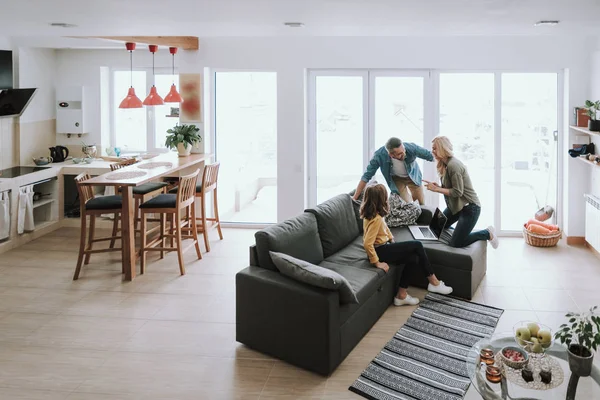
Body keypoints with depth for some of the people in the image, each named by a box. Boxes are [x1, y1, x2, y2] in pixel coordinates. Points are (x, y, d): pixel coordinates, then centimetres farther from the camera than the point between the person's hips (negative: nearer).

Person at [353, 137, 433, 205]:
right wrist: (354, 199, -27)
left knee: (421, 204, 8)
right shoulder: (379, 156, -37)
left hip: (413, 176, 1)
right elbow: (366, 177, -28)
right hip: (397, 179, -1)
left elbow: (429, 155, -22)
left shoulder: (411, 148, -38)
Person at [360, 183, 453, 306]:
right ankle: (434, 282, 6)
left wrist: (392, 240, 12)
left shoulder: (372, 213, 2)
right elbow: (367, 243, -32)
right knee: (417, 246, -5)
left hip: (383, 247, 10)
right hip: (380, 251, -10)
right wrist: (377, 263, -25)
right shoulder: (376, 219, -27)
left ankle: (401, 295, 13)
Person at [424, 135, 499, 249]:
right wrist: (436, 186, -6)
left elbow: (457, 192, -24)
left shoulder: (453, 165, -23)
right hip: (455, 205, 10)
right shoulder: (445, 164, 7)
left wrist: (436, 189, -20)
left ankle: (487, 234, 9)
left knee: (456, 243, -8)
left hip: (469, 207, -10)